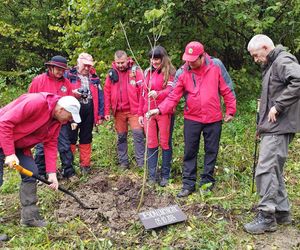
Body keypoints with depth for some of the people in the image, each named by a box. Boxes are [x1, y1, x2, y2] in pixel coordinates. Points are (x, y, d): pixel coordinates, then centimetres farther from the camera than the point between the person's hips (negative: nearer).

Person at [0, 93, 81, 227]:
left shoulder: (57, 120, -3)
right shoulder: (36, 102, -30)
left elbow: (50, 145, 0)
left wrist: (52, 173, -6)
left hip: (19, 145, 8)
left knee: (31, 173, 1)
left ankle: (29, 216, 11)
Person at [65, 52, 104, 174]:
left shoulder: (94, 77, 13)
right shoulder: (68, 75, 3)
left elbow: (100, 96, 11)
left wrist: (100, 115, 5)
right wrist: (72, 93, -20)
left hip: (89, 111, 4)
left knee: (86, 139, 10)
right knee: (71, 138, 0)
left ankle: (85, 165, 19)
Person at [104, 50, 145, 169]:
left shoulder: (135, 71, -4)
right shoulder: (111, 73, 5)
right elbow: (107, 93, 5)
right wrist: (106, 111, 1)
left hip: (134, 110, -3)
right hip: (118, 111, 3)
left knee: (138, 134, -6)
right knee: (121, 137, 11)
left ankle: (141, 162, 1)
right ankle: (123, 162, 21)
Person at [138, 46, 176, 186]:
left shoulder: (170, 72, -2)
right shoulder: (147, 73, 15)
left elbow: (170, 90, -16)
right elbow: (143, 94, 16)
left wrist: (158, 94, -36)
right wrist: (140, 113, 13)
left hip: (164, 112, -4)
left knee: (165, 143, 1)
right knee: (151, 143, 5)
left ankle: (165, 175, 11)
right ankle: (152, 175, 12)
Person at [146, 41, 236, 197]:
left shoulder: (216, 66, -8)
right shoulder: (182, 72, -6)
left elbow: (227, 90, -2)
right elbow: (174, 96, -7)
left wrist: (230, 110, -1)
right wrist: (160, 109, -21)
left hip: (213, 119, 0)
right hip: (192, 119, 1)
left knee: (211, 151, 11)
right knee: (190, 152, 6)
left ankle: (207, 181, 26)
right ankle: (188, 184, 16)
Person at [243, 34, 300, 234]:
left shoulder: (283, 61, -10)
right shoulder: (272, 65, 21)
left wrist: (278, 106, -24)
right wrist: (263, 124, 15)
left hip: (278, 128, -11)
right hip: (273, 128, 11)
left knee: (265, 170, -10)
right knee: (274, 170, 15)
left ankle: (266, 217, -2)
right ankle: (282, 212, 24)